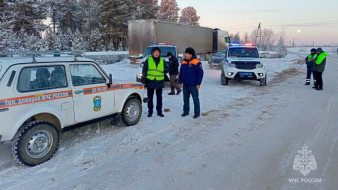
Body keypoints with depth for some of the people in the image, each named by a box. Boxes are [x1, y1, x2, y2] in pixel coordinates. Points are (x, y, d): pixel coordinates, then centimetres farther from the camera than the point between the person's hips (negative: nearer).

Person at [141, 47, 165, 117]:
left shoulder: (162, 61, 6)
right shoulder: (148, 60, 1)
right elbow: (144, 71, 1)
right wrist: (143, 80, -5)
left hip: (159, 82, 2)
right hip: (150, 82, -1)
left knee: (159, 98, 10)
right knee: (150, 98, 7)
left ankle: (159, 111, 21)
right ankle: (150, 111, 19)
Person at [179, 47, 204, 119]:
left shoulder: (196, 62, -10)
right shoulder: (183, 62, 8)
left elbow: (200, 73, -11)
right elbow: (181, 73, 16)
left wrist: (198, 83, -14)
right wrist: (180, 82, 13)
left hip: (193, 85, -6)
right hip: (185, 85, 6)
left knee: (195, 99, 2)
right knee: (185, 99, 14)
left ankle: (197, 113, 12)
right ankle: (186, 111, 26)